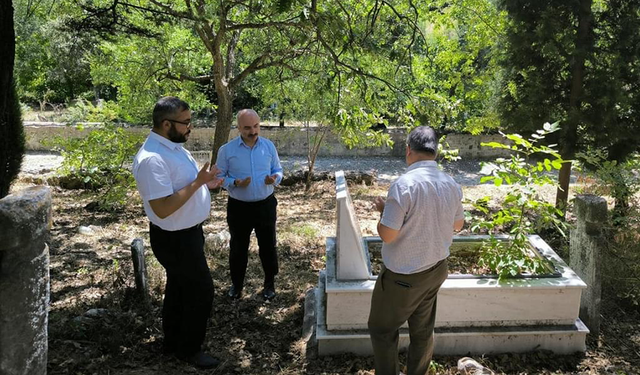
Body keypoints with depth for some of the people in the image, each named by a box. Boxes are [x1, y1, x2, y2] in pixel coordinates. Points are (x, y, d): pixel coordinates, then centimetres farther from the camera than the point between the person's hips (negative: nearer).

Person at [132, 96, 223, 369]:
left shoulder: (173, 146, 5)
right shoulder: (152, 159, -28)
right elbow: (162, 209, -31)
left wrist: (205, 183, 3)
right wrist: (197, 182, -28)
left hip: (188, 232, 10)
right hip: (175, 239, -10)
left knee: (179, 288, 21)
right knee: (201, 290, 3)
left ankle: (173, 342, 39)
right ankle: (189, 349, 22)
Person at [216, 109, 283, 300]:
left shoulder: (269, 146, -2)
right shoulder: (227, 150, -9)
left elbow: (278, 170, 8)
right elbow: (219, 177, -3)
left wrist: (275, 178, -16)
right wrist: (235, 183, -22)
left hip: (265, 205, 1)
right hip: (238, 207, -1)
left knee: (268, 245, 12)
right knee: (238, 247, 13)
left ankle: (270, 283, 30)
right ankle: (237, 283, 33)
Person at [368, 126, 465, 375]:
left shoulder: (404, 184, -25)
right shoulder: (451, 185, -3)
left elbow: (387, 234, -22)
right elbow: (458, 225, 12)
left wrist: (384, 210, -5)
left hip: (403, 277, -6)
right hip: (436, 270, 7)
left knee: (382, 330, 13)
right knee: (423, 331, 20)